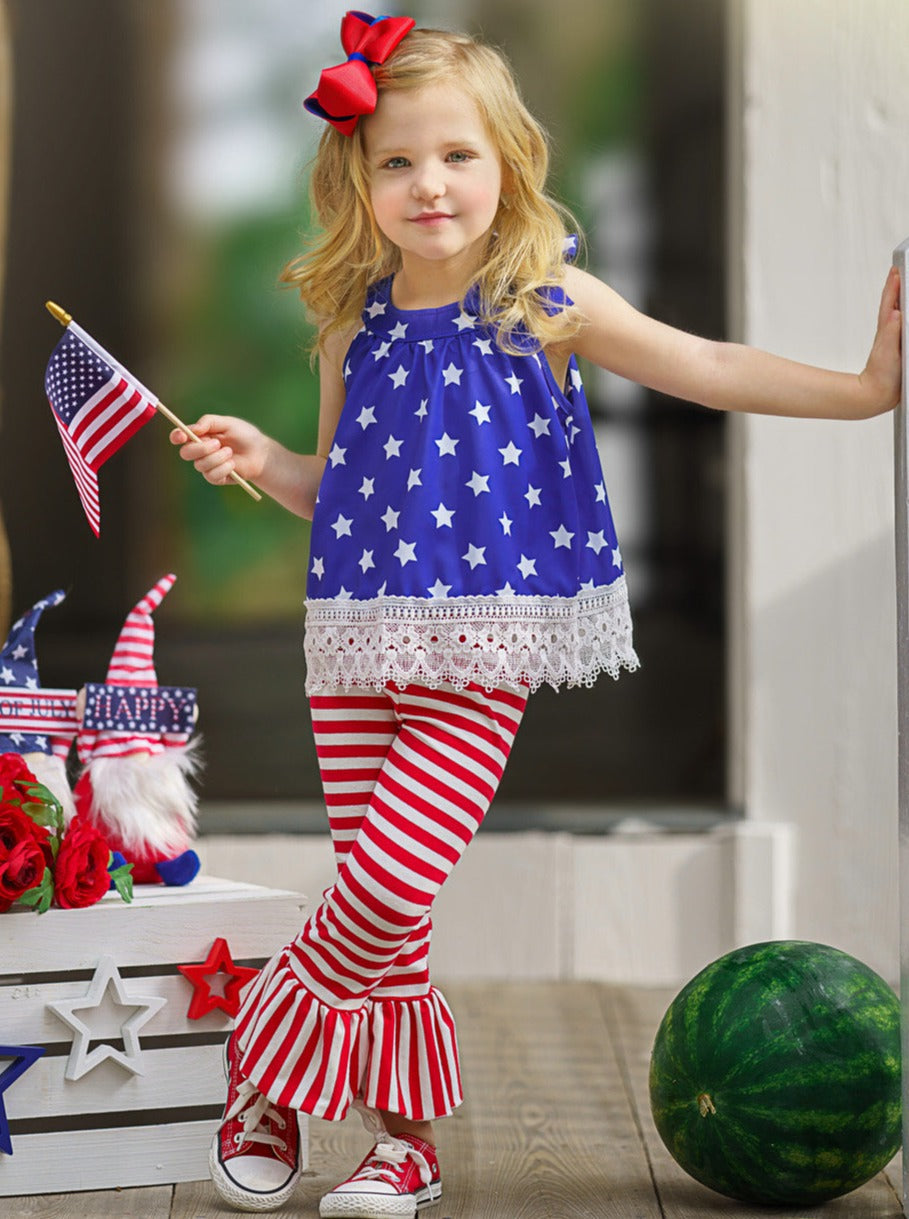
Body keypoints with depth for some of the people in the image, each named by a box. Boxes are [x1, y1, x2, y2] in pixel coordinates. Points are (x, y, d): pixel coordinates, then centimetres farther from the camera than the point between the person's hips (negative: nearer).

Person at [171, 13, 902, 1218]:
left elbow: (709, 369, -3)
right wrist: (264, 461, -2)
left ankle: (266, 1072, 10)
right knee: (381, 903, 5)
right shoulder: (354, 323, 6)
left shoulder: (547, 302, -2)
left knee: (392, 885, -12)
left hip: (483, 654, -3)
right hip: (358, 640, 3)